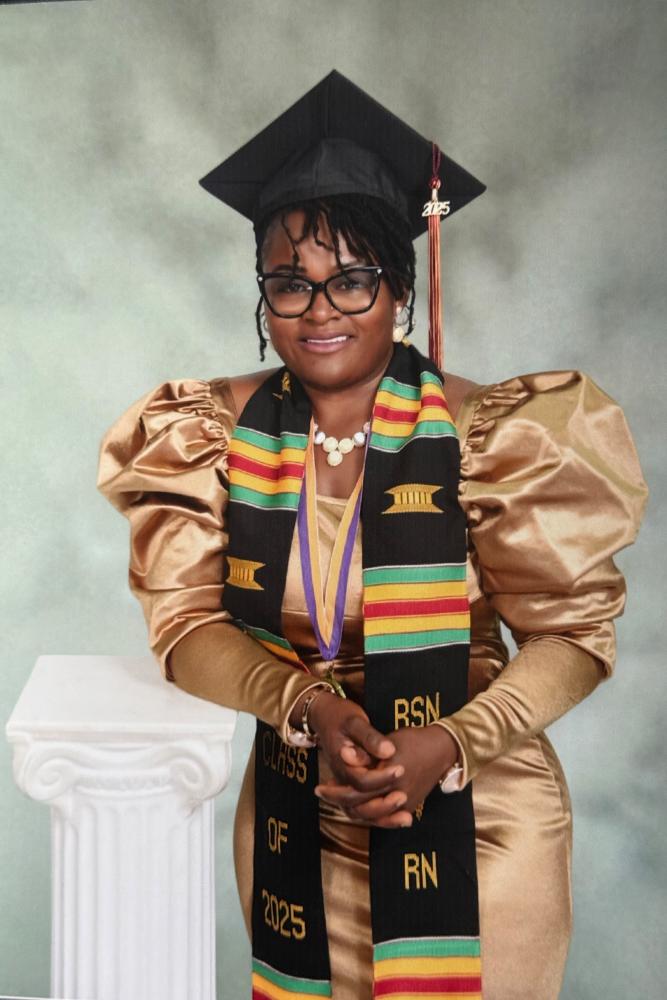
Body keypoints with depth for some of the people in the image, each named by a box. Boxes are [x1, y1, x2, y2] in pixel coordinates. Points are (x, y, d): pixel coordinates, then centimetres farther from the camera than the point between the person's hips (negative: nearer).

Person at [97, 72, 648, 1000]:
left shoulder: (486, 436, -15)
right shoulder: (219, 432, -7)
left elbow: (576, 634, -10)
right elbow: (187, 623, -6)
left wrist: (450, 744, -24)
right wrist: (310, 706, -23)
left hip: (480, 824, -2)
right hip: (301, 823, 2)